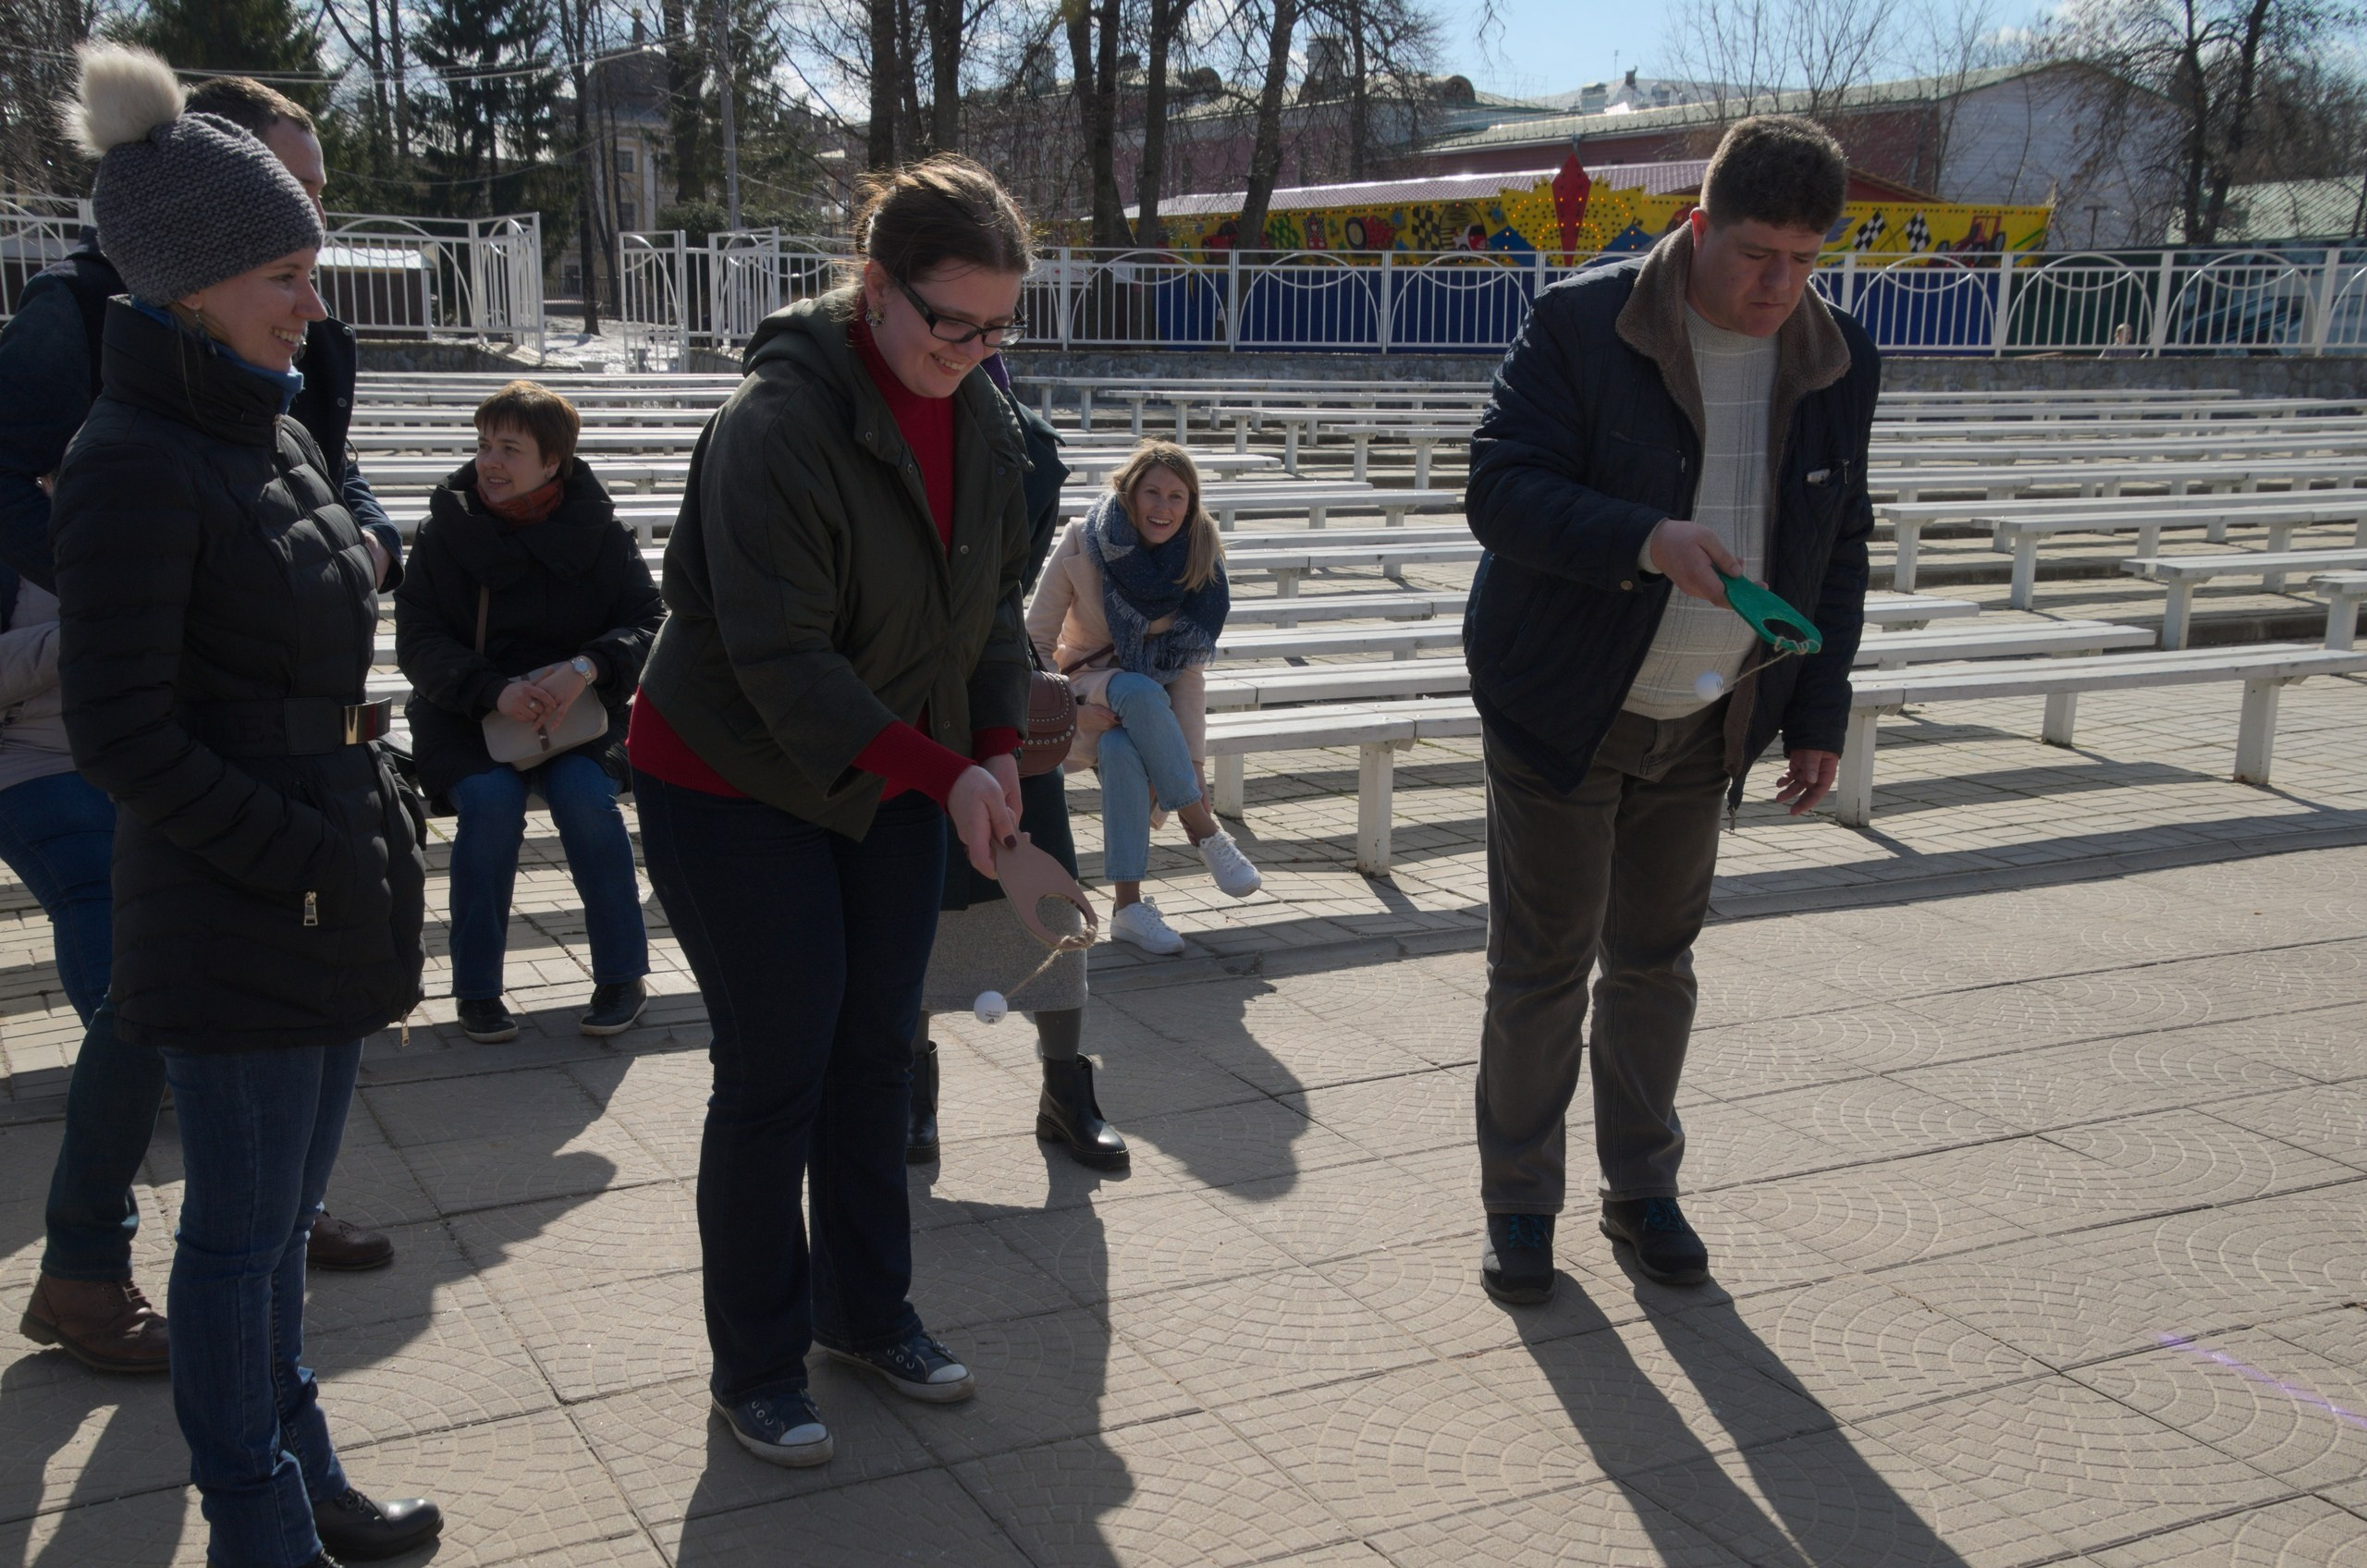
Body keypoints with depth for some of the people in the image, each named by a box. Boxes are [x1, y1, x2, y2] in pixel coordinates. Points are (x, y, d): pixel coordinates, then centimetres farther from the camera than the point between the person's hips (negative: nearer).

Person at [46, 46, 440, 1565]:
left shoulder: (279, 438, 11)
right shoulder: (136, 463, -15)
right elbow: (120, 730, -18)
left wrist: (384, 818, 10)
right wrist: (307, 854, -17)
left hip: (330, 905, 8)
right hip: (232, 921, -8)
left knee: (283, 1215, 19)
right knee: (241, 1234, 6)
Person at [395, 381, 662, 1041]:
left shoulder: (599, 533, 0)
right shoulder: (446, 530, -1)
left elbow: (649, 621, -4)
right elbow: (417, 640, -6)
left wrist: (587, 667, -25)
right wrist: (496, 691, -24)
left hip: (576, 708, 0)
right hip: (465, 714, 0)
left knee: (584, 793, -28)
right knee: (491, 798, -28)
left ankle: (622, 976, -11)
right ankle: (477, 988, -14)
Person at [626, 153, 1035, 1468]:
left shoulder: (984, 421, -1)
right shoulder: (778, 422, -25)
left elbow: (998, 599, 9)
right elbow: (778, 655, -28)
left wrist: (998, 747, -6)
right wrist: (942, 773, -32)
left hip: (896, 784, 7)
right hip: (736, 786, -7)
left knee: (878, 1051, 13)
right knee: (778, 1069, -1)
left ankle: (867, 1307, 31)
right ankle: (756, 1365, 16)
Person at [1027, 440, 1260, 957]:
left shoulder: (1200, 560, -9)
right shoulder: (1083, 542, -14)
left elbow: (1189, 672, -7)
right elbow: (1037, 640, -9)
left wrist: (1190, 760, -17)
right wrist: (1069, 710, -24)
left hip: (1154, 696, 2)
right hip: (1087, 684, -2)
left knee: (1122, 748, -34)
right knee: (1140, 692, -37)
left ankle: (1127, 905, -31)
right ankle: (1206, 834, -29)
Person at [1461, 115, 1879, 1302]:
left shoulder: (1839, 360, 1)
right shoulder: (1580, 324, -14)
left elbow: (1837, 549, 8)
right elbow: (1500, 490, -19)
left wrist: (1818, 715, 4)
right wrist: (1643, 540, -35)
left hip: (1709, 725, 4)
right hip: (1563, 711, -4)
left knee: (1655, 961, 16)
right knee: (1540, 967, 5)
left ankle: (1641, 1189, 32)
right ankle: (1519, 1206, 21)